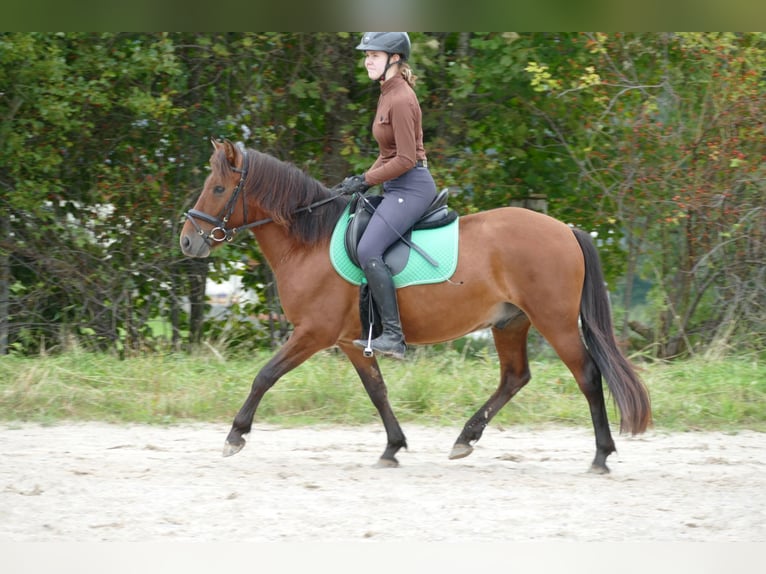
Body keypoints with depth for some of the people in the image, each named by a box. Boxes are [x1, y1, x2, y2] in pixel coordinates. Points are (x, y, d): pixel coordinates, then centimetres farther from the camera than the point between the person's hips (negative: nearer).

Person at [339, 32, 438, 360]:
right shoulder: (388, 94, 15)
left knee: (368, 250, -25)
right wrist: (365, 179, 8)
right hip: (395, 187, 11)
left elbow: (405, 159, -21)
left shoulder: (401, 100, -17)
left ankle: (393, 335, -26)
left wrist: (366, 181, -15)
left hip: (411, 187, -11)